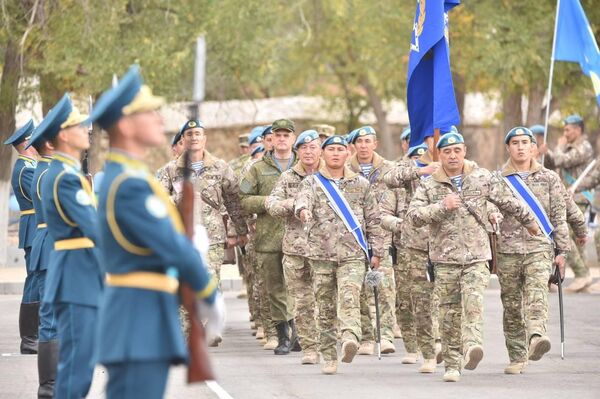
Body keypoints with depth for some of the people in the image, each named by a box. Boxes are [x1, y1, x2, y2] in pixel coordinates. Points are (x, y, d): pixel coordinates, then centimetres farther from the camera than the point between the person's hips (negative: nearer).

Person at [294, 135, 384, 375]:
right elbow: (302, 200, -15)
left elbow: (373, 220, 15)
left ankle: (350, 339, -42)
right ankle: (329, 358, 11)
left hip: (353, 255, -1)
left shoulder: (361, 184, 12)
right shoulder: (312, 183, 8)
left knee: (349, 297, -23)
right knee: (325, 308, 4)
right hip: (321, 254, 1)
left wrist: (376, 251, 11)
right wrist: (303, 210, -39)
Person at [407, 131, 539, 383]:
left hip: (476, 257, 0)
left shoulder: (482, 178, 8)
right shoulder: (429, 185, 4)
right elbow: (413, 215, -7)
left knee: (473, 303, -22)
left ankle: (472, 346, -40)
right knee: (450, 312, 2)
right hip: (445, 258, 1)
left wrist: (529, 222, 31)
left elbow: (507, 202, 20)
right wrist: (442, 207, -18)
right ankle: (452, 364, 8)